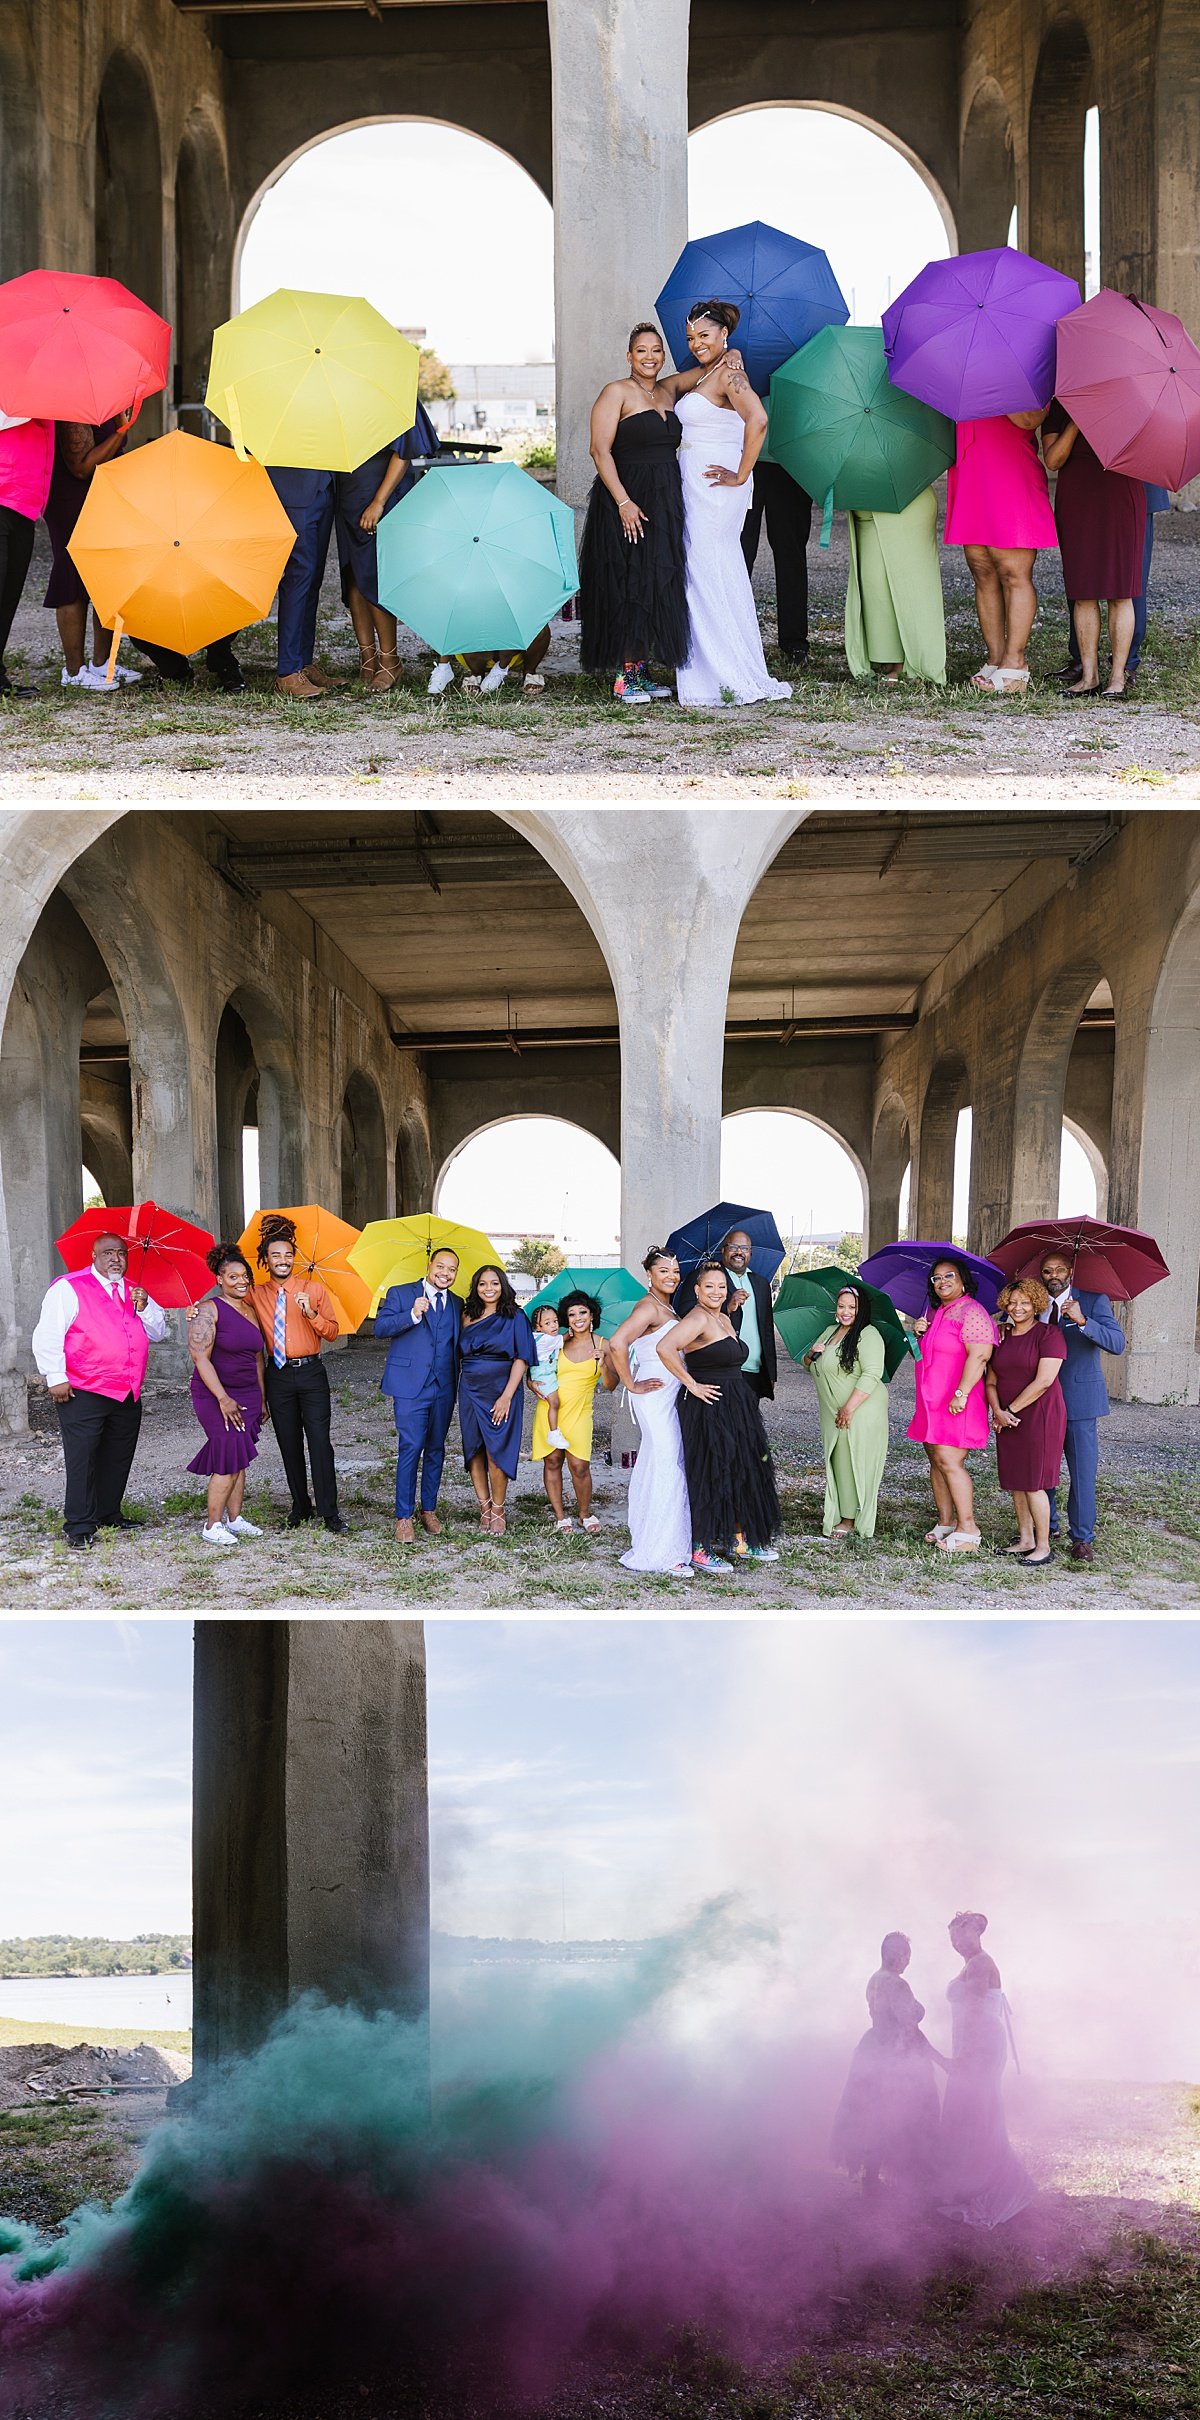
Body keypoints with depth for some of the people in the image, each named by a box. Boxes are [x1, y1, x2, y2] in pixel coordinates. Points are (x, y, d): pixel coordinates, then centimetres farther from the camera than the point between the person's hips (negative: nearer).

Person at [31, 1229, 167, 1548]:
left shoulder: (134, 1292, 17)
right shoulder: (70, 1288, -4)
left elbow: (158, 1333, 16)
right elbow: (47, 1336, -7)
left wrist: (143, 1308, -3)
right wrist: (56, 1377, -13)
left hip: (127, 1395, 7)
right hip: (83, 1394, -7)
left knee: (118, 1459, 13)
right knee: (82, 1459, -6)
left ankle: (109, 1513, 25)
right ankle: (80, 1525, -2)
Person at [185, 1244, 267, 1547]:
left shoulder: (250, 1311, 12)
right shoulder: (209, 1309, -10)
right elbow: (200, 1356, -16)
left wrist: (261, 1398, 17)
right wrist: (223, 1398, -20)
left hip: (247, 1394, 7)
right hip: (215, 1395, -7)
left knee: (239, 1459, 8)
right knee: (229, 1457, -12)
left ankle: (234, 1518, 16)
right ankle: (212, 1526, -6)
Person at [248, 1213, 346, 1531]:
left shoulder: (313, 1289, 2)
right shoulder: (256, 1295, 5)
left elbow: (332, 1331, 1)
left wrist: (311, 1314, -17)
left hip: (311, 1373, -2)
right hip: (278, 1375, 2)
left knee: (320, 1442, -8)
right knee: (289, 1445, 7)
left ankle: (329, 1512, -6)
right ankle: (301, 1507, 18)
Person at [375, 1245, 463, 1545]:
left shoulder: (457, 1305, 15)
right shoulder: (400, 1294, 2)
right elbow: (380, 1327, -11)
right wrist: (413, 1315, -22)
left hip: (444, 1388, 5)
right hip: (411, 1385, -4)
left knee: (435, 1450, 10)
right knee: (410, 1449, -9)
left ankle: (429, 1510, 20)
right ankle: (404, 1517, -5)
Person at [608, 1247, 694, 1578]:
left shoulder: (666, 1308, 15)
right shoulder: (649, 1306, -13)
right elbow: (616, 1343, -25)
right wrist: (632, 1386, -19)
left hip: (669, 1397, 9)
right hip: (656, 1395, -9)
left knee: (654, 1469, 13)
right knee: (667, 1469, -9)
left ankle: (647, 1543, 19)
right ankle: (664, 1553, -7)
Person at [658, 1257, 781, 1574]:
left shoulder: (725, 1319, 15)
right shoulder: (698, 1318, -14)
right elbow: (665, 1348, -27)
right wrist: (692, 1385, -21)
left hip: (737, 1407, 10)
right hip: (709, 1409, -10)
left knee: (739, 1473, 13)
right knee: (709, 1477, -5)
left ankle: (739, 1542, 23)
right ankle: (700, 1550, 2)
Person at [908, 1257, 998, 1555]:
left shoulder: (971, 1312, -11)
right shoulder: (935, 1314, 18)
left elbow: (979, 1354, -21)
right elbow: (925, 1353, 29)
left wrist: (961, 1393, -25)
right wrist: (919, 1334, 7)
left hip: (957, 1404, -9)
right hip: (933, 1402, 9)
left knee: (949, 1461, -14)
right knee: (936, 1461, 9)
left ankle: (967, 1528, -10)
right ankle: (945, 1523, 15)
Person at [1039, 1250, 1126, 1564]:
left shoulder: (1094, 1302, -2)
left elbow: (1117, 1343, -14)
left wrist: (1083, 1321, -28)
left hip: (1079, 1400, -4)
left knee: (1082, 1471, -4)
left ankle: (1082, 1538, 3)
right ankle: (1046, 1526, 25)